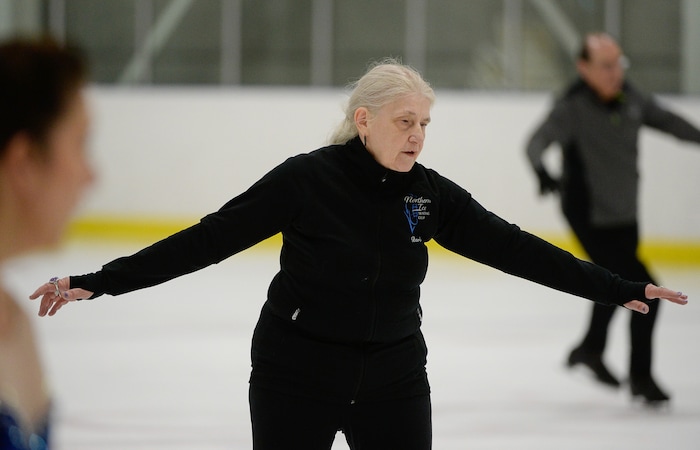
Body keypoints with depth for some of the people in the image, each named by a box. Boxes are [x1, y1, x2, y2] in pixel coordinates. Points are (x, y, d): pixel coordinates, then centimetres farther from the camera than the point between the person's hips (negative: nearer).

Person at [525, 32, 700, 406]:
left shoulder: (629, 98, -1)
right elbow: (539, 140, -36)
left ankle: (590, 349, 48)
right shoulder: (572, 108, -21)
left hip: (625, 216, 8)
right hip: (589, 217, -8)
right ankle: (641, 378, 4)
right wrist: (542, 170, -56)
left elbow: (667, 121, 14)